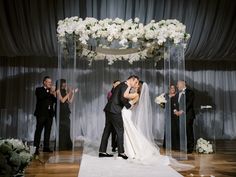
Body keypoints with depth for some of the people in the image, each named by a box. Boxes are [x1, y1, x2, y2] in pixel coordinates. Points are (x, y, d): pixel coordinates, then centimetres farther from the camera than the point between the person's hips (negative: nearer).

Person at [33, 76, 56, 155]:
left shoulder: (52, 91, 16)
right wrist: (50, 92, -20)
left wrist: (54, 94, -8)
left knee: (48, 131, 6)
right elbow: (40, 97, -18)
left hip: (49, 114, 5)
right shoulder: (39, 90, 3)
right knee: (38, 131, -4)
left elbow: (55, 101, 9)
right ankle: (36, 148, -3)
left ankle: (46, 147, 12)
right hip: (41, 113, -5)